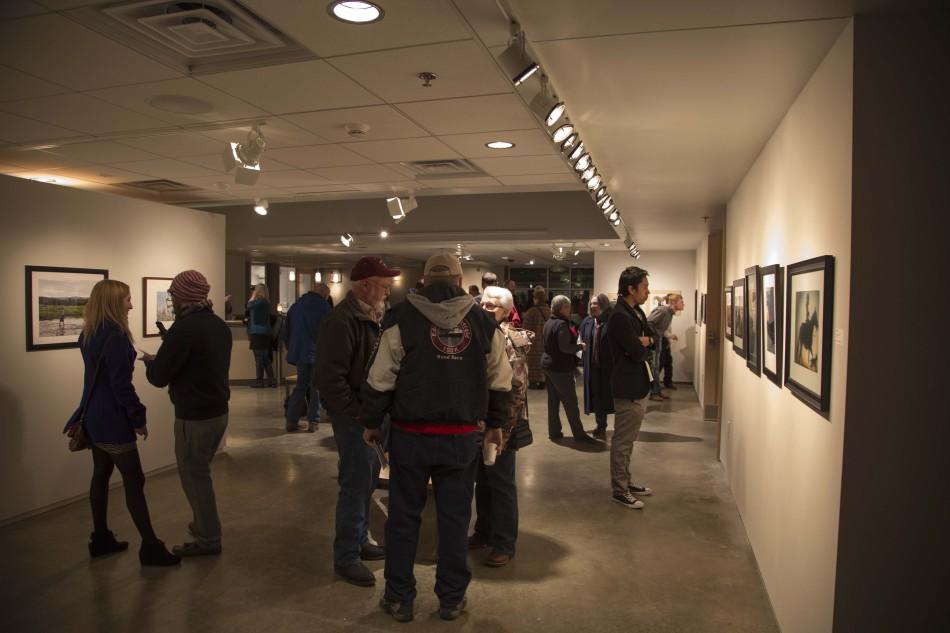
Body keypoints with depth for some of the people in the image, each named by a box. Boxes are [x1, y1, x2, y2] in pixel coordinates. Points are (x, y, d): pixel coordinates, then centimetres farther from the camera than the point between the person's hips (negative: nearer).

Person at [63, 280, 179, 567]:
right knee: (134, 482, -4)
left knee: (101, 476, 17)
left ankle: (100, 538, 28)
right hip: (113, 422, -10)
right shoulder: (115, 338, -22)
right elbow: (122, 385, -22)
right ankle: (150, 548, 1)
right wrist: (139, 418, -14)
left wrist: (81, 417, 22)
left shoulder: (89, 335, 8)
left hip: (95, 419, 10)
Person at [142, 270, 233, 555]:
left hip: (194, 417, -8)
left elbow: (158, 377, -16)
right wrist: (165, 357, 17)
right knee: (199, 472, 23)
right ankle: (203, 523, 35)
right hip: (219, 411, 8)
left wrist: (150, 361, 6)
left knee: (194, 476, 6)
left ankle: (208, 539, 17)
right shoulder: (220, 325, 6)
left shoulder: (184, 328, -20)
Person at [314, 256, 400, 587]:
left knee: (367, 480, 18)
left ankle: (359, 541, 35)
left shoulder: (372, 318, 10)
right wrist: (357, 412, -18)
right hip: (353, 417, -9)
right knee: (356, 485, -1)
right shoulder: (342, 321, -19)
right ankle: (346, 557, 14)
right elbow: (329, 377, -23)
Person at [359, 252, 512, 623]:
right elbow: (500, 381, 6)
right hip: (462, 437, 2)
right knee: (455, 518, 13)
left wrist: (371, 422, 6)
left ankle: (399, 598, 23)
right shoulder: (484, 322, 1)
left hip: (411, 435, -1)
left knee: (404, 516, 12)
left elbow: (381, 378, -7)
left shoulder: (403, 317, -7)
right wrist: (495, 424, 18)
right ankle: (451, 599, 25)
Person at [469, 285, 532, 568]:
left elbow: (517, 389, -18)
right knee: (482, 480, 18)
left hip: (501, 425, -7)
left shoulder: (511, 340, -13)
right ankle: (484, 531, 34)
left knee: (501, 483, 4)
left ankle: (504, 543, 17)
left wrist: (505, 430, -20)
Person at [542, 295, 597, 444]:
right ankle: (579, 435, 4)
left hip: (548, 365, 9)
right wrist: (580, 346, -9)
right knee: (570, 402, -2)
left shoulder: (548, 323, 9)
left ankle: (554, 431, 18)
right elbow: (565, 348, -24)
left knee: (553, 400, 13)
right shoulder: (562, 324, -18)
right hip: (561, 368, -9)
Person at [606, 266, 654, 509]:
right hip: (628, 387, -10)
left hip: (636, 384, 10)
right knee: (623, 440, 1)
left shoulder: (636, 312, 10)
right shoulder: (620, 316, -21)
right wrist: (644, 345, -3)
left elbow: (649, 340, 13)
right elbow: (638, 353, -24)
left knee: (627, 438, 19)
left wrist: (644, 342, -9)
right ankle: (619, 490, 12)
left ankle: (626, 482, 31)